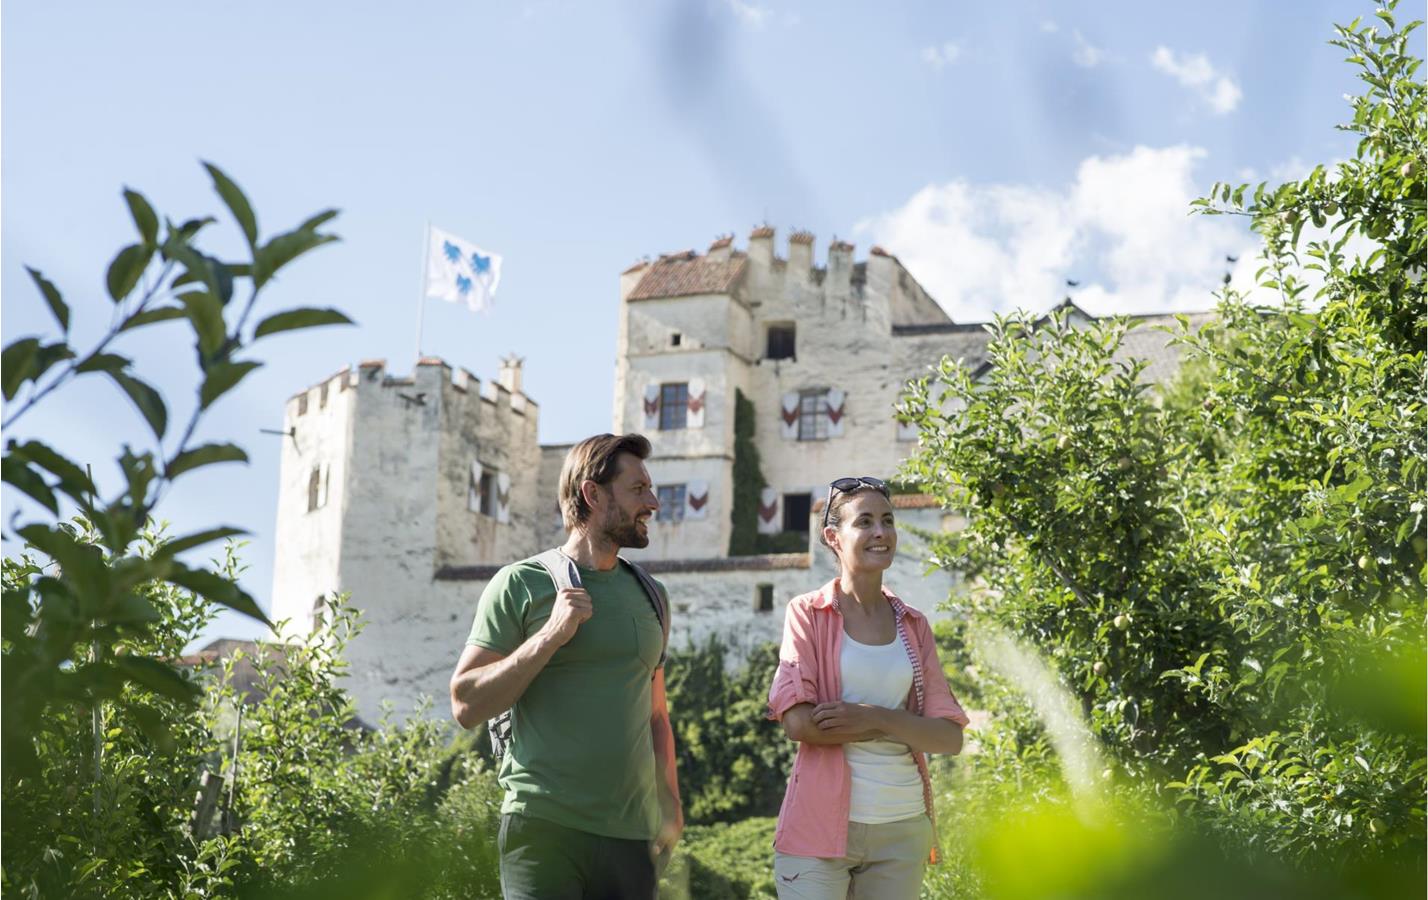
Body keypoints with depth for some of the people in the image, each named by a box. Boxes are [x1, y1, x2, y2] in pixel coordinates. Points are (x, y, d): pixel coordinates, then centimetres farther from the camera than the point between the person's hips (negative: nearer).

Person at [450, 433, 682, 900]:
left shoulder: (650, 595, 16)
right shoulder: (520, 585, 0)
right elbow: (466, 705, -5)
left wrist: (670, 803, 12)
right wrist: (551, 636, -12)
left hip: (631, 835, 5)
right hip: (544, 827, -4)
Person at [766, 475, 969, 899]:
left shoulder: (912, 625, 9)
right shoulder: (807, 614, -1)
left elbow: (950, 737, 2)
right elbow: (797, 722, -13)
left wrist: (875, 718, -13)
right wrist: (899, 728, -8)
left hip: (902, 830, 4)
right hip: (821, 825, -4)